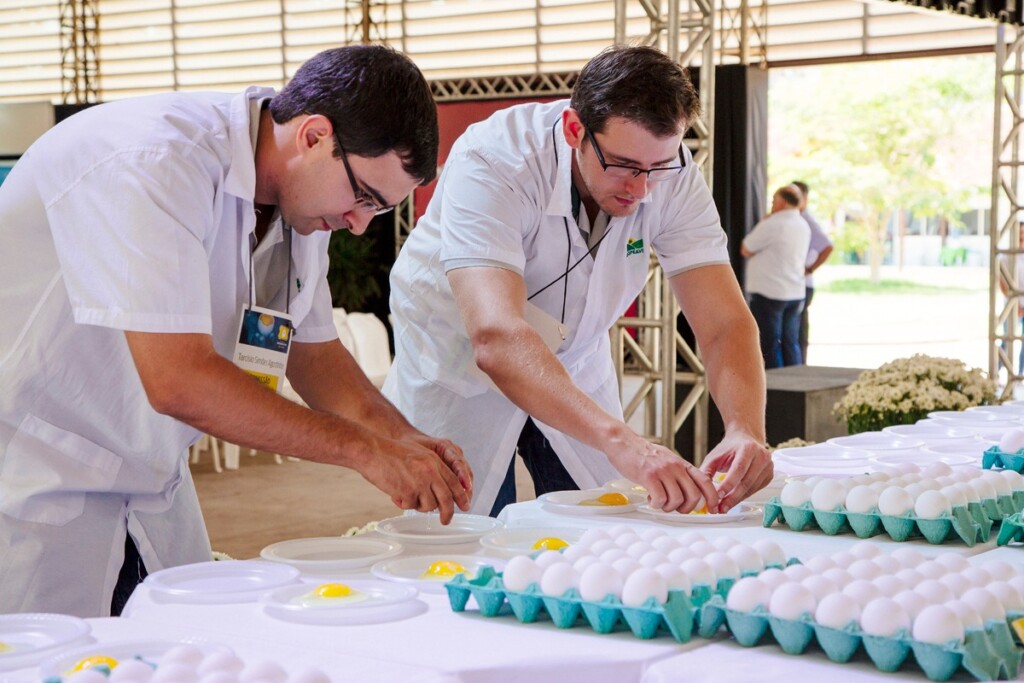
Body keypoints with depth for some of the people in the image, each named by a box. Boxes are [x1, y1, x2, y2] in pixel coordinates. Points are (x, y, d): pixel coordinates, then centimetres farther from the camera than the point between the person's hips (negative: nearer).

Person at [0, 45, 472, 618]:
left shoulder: (304, 199, 1)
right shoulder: (158, 161, -26)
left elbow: (314, 350, 11)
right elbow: (178, 381, -31)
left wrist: (406, 439, -7)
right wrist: (364, 449, -24)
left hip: (152, 485, 8)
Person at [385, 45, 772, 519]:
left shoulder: (670, 172, -21)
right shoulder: (490, 164, -35)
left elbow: (725, 325, -23)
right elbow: (496, 338, -48)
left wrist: (745, 428, -44)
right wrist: (620, 441, -60)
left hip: (575, 363, 4)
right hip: (458, 362, -4)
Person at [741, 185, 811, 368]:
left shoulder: (773, 224, -15)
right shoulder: (803, 226, 11)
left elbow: (746, 250, -7)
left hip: (768, 293, -8)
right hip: (796, 293, 8)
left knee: (769, 345, -2)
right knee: (790, 344, 10)